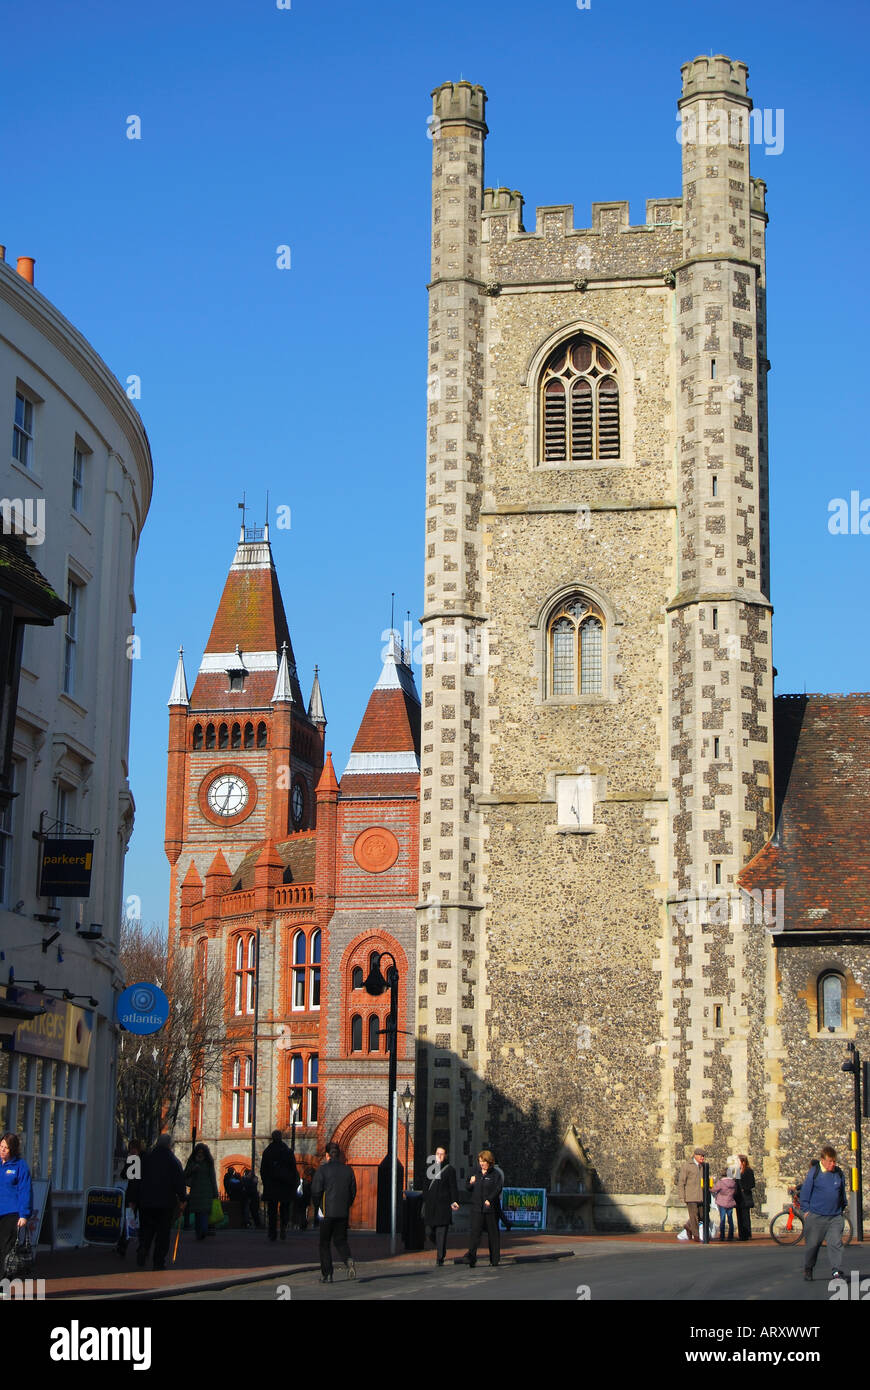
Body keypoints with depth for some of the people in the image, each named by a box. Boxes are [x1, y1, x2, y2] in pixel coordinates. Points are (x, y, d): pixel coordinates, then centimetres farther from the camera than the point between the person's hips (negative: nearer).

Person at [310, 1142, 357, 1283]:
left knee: (325, 1243, 7)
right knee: (341, 1240, 12)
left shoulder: (323, 1169, -6)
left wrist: (318, 1207, 7)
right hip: (343, 1213, 4)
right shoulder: (348, 1170, 7)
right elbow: (353, 1191, 9)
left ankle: (326, 1275, 6)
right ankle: (348, 1260, -17)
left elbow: (315, 1191, -9)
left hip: (327, 1212, -3)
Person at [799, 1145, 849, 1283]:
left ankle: (836, 1271, -6)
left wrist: (842, 1208, 20)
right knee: (813, 1244, 6)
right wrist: (806, 1210, -2)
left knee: (836, 1243, -8)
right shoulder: (814, 1172, -6)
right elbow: (805, 1191, -1)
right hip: (816, 1216, -3)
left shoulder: (839, 1173, 7)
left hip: (835, 1217, 3)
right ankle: (808, 1269, 24)